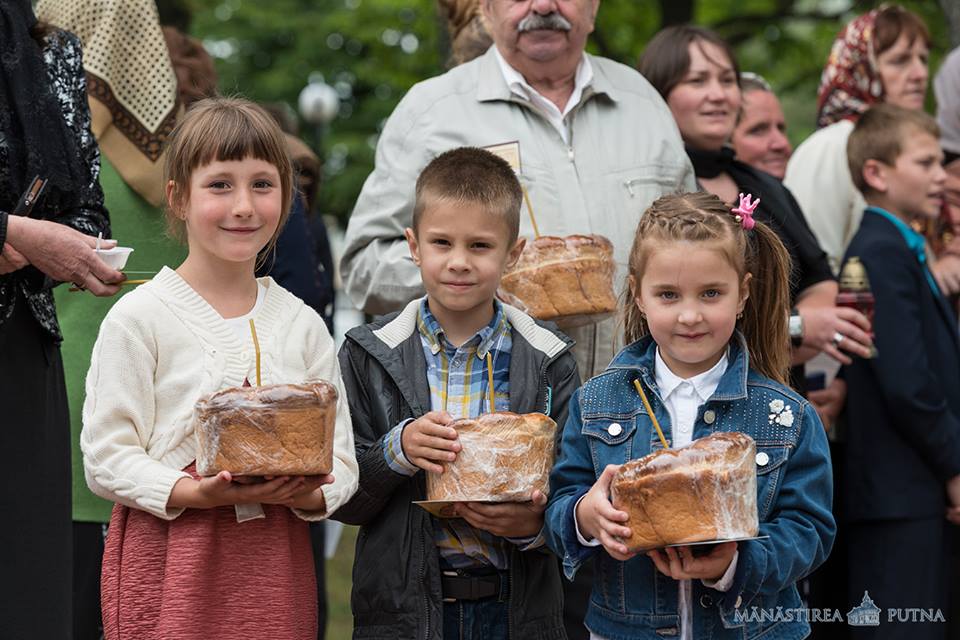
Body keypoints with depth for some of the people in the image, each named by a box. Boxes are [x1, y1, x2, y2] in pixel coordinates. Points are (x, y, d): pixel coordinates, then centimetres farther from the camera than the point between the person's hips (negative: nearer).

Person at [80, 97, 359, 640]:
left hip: (276, 563, 3)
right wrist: (199, 494, -21)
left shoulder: (302, 324, 8)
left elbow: (341, 460, 7)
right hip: (168, 564, -3)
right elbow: (107, 458, -7)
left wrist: (299, 492, -14)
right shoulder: (138, 319, -4)